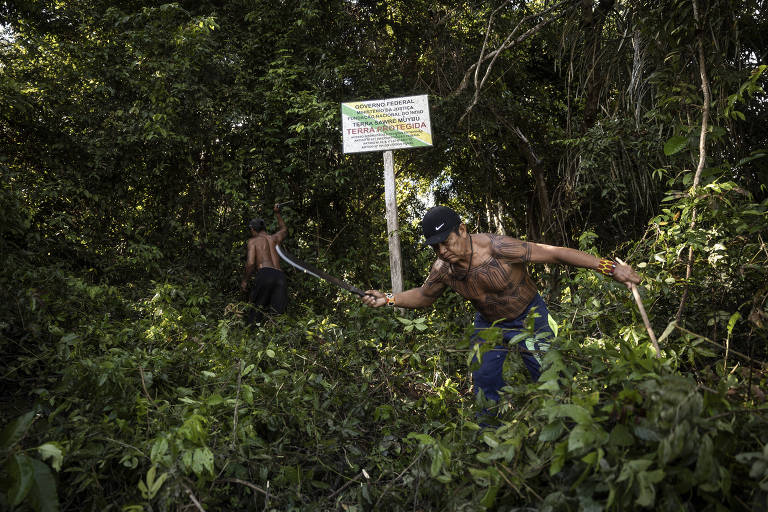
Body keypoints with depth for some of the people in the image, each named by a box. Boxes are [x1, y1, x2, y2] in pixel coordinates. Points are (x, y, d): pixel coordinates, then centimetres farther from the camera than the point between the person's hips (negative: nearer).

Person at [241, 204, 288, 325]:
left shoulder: (253, 240, 12)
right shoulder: (275, 238, 26)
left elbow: (250, 263, -1)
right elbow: (284, 229, 52)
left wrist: (244, 280, 9)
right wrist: (278, 213, 56)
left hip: (265, 273, -4)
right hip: (280, 276, 4)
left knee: (256, 310, -3)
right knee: (277, 313, -4)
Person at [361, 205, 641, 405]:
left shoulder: (497, 248, -34)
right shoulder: (442, 269, -17)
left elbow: (555, 253, -31)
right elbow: (423, 296, 5)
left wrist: (609, 267, -32)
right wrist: (388, 299, -9)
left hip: (529, 318, -4)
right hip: (488, 323, 4)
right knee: (484, 381, 3)